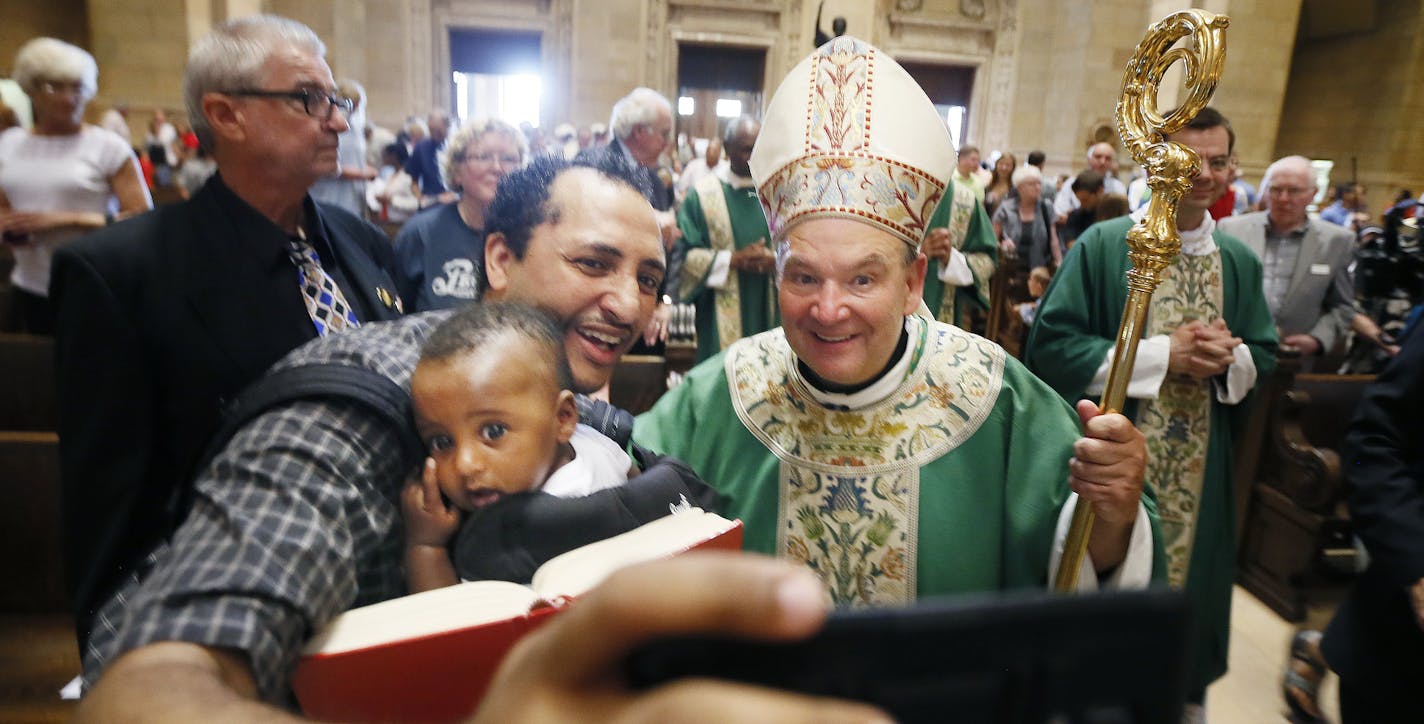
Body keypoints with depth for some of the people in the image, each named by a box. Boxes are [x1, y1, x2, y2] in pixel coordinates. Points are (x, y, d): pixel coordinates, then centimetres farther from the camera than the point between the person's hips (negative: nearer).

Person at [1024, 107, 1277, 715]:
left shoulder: (1240, 263, 6)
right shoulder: (1102, 246, -9)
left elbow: (1265, 358, 11)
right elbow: (1050, 346, -16)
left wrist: (1230, 358, -13)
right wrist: (1162, 354, -19)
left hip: (1200, 472, 4)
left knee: (1187, 581, 16)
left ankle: (1184, 699, 41)